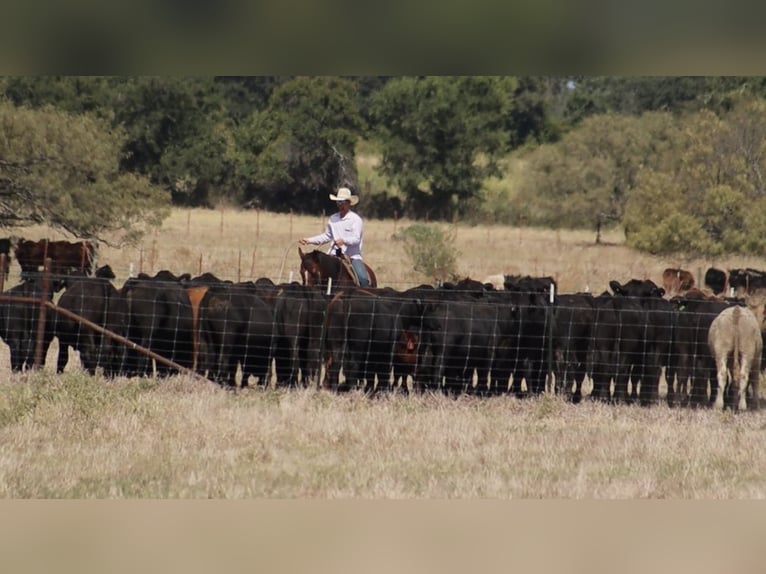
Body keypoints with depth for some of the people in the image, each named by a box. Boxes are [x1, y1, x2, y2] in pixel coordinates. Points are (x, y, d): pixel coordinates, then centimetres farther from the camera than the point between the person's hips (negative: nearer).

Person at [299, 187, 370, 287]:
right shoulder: (333, 218, 12)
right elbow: (326, 236, 23)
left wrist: (344, 241, -36)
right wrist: (309, 240, 16)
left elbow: (356, 239, -16)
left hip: (352, 256, -5)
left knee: (363, 278, -25)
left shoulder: (356, 219, -5)